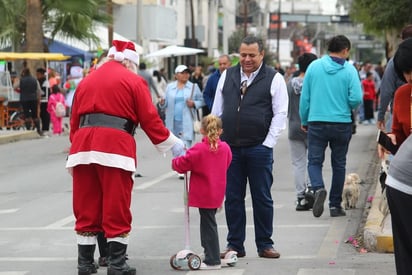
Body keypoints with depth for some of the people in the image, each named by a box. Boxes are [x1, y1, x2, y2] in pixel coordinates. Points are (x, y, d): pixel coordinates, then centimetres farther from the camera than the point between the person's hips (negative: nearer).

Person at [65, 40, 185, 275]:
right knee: (116, 210, 0)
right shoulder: (133, 80, 6)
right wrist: (172, 144, 12)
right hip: (115, 147, -5)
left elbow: (74, 121, 19)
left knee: (86, 209, 9)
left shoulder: (86, 81, 22)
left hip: (83, 148, 5)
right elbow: (150, 120, 2)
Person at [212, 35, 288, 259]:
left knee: (262, 198, 3)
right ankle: (234, 244, 14)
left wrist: (268, 143, -8)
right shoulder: (227, 76, 11)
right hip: (229, 148, 3)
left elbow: (280, 114, -2)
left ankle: (265, 244, 12)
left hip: (259, 148, -3)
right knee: (232, 198, 6)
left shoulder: (274, 79, 0)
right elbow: (217, 110, 14)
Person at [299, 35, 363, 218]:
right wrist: (347, 106, 10)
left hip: (317, 122, 0)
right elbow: (356, 99, -13)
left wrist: (304, 120, 13)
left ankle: (318, 188, -23)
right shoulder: (349, 70, -6)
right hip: (342, 123, 0)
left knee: (314, 161, 6)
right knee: (339, 164, 12)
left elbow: (304, 97, 2)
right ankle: (335, 205, 15)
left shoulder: (314, 66, 0)